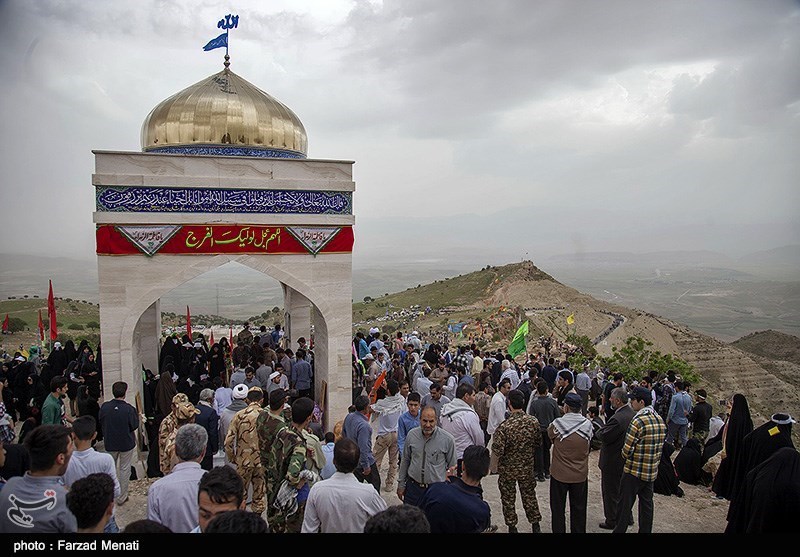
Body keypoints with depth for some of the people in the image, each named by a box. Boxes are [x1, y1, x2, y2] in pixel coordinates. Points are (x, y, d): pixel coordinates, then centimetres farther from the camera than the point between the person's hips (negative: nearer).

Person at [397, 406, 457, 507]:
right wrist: (401, 484, 12)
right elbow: (405, 461, 10)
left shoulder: (448, 439, -11)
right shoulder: (411, 435, -2)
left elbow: (452, 467, 0)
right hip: (412, 487, 3)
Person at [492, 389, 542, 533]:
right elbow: (539, 443, -1)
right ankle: (536, 526, 35)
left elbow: (498, 450, -27)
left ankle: (512, 527, 29)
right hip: (527, 468, 3)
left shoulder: (504, 427, -28)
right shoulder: (533, 421, -15)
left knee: (508, 499, 16)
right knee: (529, 496, 22)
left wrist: (494, 444, -7)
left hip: (507, 469, -3)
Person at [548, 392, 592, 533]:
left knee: (558, 510, 14)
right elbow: (589, 441, 2)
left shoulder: (557, 424, -17)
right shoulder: (588, 425, -12)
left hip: (559, 474, -2)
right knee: (579, 510, 18)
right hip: (580, 475, 2)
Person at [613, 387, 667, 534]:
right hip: (652, 472, 7)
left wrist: (625, 457, 0)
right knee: (646, 505, 17)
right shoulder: (660, 420, 2)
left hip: (634, 472, -7)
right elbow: (659, 446, 9)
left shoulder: (638, 421, -22)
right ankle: (645, 531, 26)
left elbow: (627, 449, -20)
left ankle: (619, 530, 16)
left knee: (625, 505, 7)